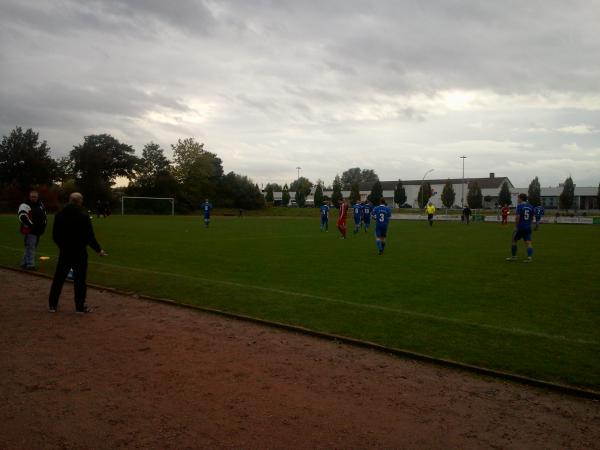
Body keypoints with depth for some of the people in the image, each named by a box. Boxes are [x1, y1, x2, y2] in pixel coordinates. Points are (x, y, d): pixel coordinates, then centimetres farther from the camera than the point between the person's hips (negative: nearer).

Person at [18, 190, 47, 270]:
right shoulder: (25, 205, -10)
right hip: (29, 231, -8)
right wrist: (31, 225, -22)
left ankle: (24, 263, 24)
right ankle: (30, 265, -9)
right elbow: (22, 217, -22)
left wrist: (44, 224, 12)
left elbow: (45, 215, 26)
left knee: (32, 247, 14)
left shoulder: (40, 205, 15)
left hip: (38, 231, 8)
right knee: (30, 247, -11)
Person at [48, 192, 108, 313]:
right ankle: (80, 306, 6)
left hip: (64, 252, 4)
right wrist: (98, 249, -2)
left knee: (58, 278, 13)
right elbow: (89, 236, -13)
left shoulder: (59, 215, 3)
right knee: (80, 280, 2)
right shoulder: (83, 216, -12)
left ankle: (52, 304, 19)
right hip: (79, 253, -4)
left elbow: (55, 235, 8)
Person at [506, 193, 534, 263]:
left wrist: (515, 227, -12)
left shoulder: (520, 206, -10)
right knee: (528, 243, 0)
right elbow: (532, 218, 15)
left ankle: (513, 256, 18)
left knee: (514, 241, 11)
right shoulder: (530, 207, 10)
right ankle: (529, 257, -12)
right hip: (528, 228, 5)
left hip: (520, 227, -5)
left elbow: (517, 217, -18)